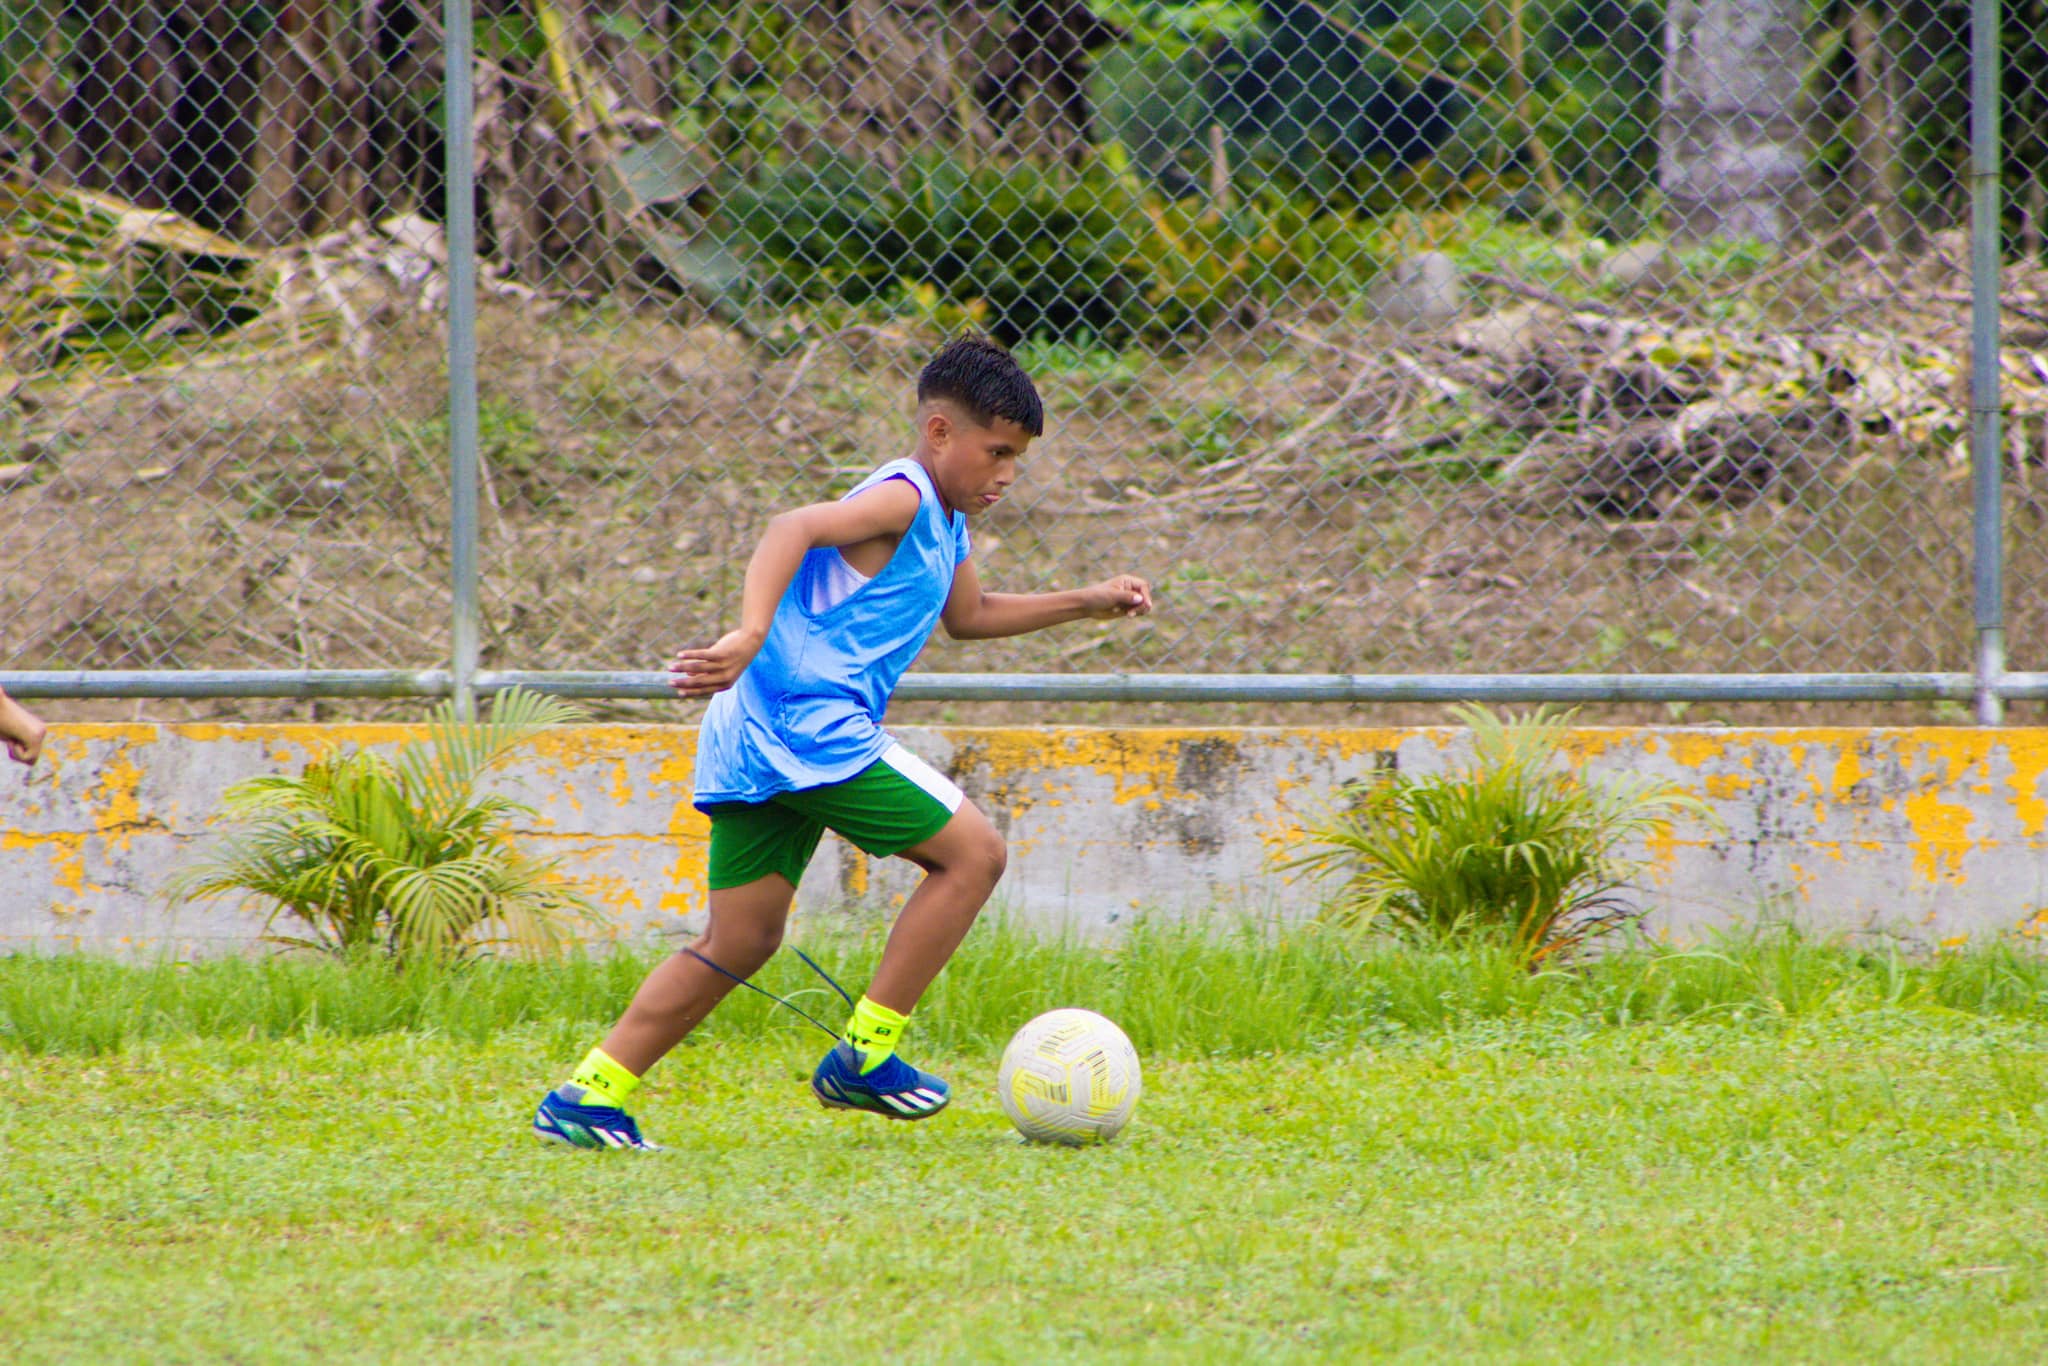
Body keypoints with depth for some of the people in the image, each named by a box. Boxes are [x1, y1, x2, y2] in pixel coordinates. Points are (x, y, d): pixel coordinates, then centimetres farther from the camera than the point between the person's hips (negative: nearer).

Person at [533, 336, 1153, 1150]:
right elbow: (794, 529, -27)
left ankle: (589, 1096, 6)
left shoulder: (944, 526, 22)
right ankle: (864, 1057, -4)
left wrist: (1087, 604, 37)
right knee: (972, 852, -5)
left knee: (741, 942, 10)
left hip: (756, 744, 10)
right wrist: (752, 636, -40)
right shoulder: (901, 499, -10)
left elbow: (969, 615, 41)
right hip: (810, 728, -10)